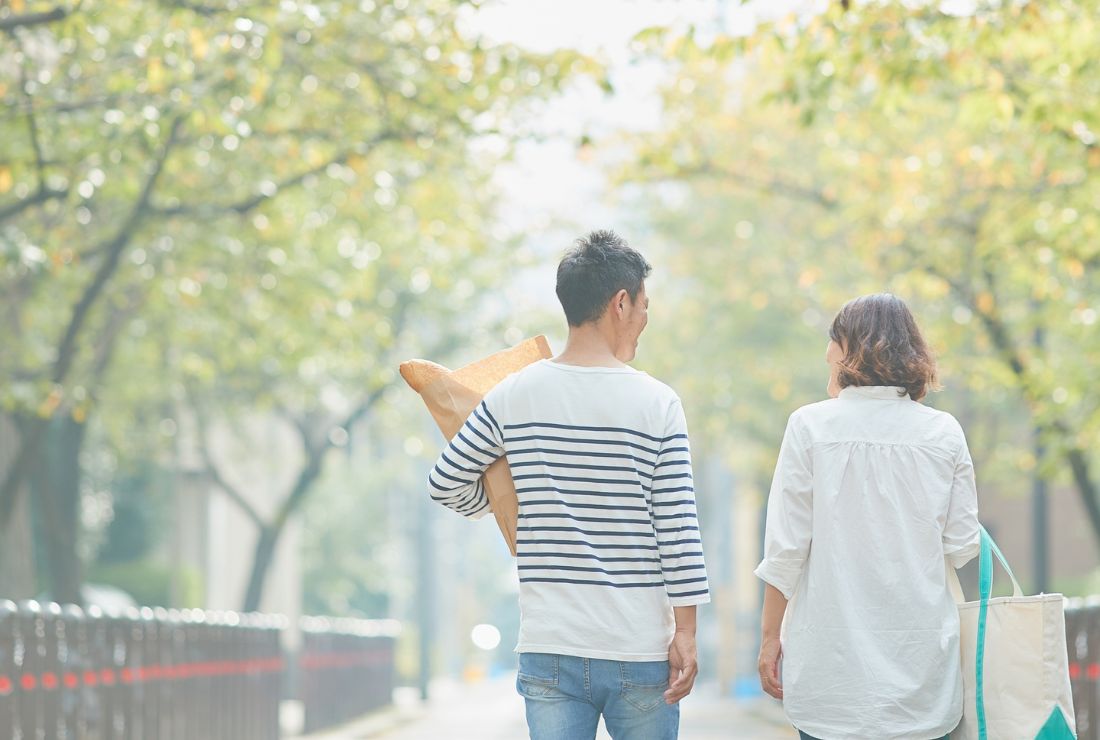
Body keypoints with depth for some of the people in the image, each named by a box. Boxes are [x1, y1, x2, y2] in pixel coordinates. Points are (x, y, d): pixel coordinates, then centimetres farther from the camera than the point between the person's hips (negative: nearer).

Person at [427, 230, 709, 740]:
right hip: (641, 653, -2)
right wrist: (685, 633, -2)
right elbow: (677, 528, -7)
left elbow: (446, 484, 12)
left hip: (548, 649, 2)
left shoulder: (513, 397, 2)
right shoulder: (657, 404, -5)